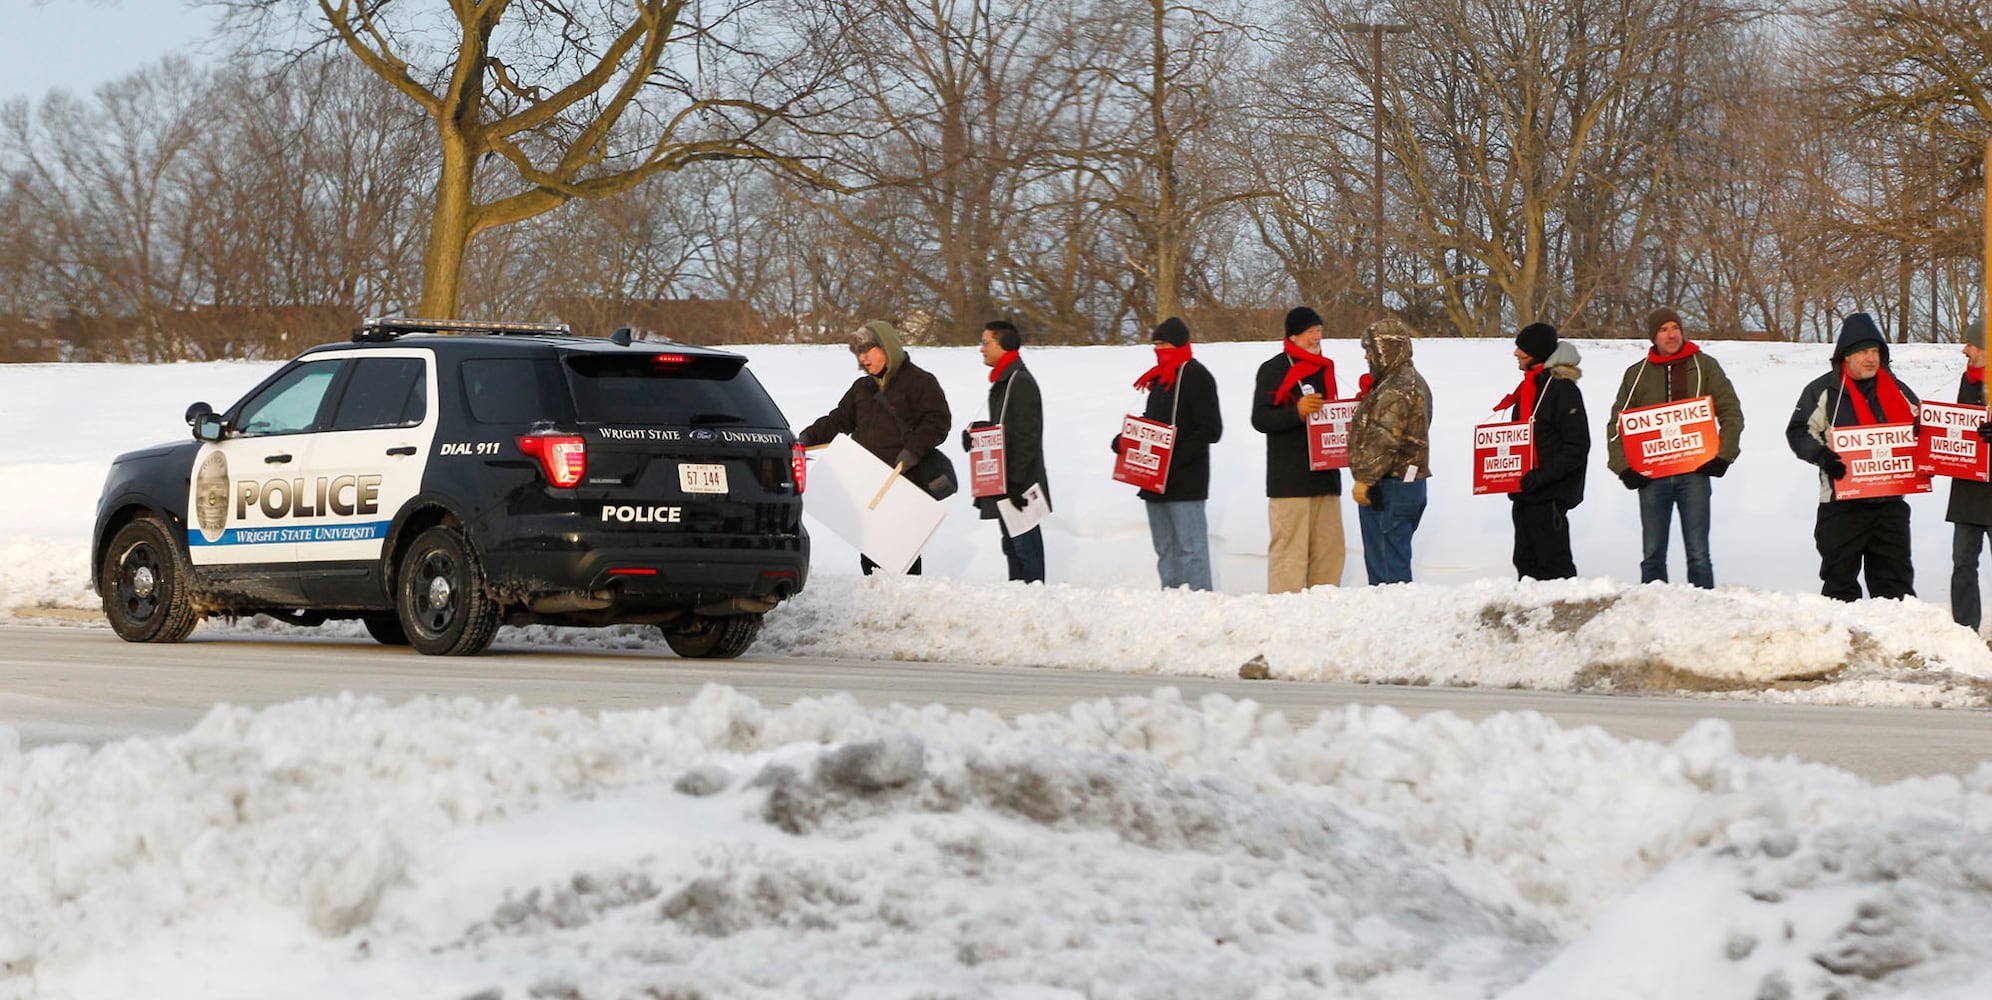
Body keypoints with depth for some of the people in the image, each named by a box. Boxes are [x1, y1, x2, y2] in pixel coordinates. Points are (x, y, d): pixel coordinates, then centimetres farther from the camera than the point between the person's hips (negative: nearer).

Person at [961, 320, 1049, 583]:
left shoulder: (1021, 383, -15)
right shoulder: (1002, 382, 16)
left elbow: (1026, 437, -20)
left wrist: (1015, 481, -22)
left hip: (1020, 483, -10)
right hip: (1005, 482, 10)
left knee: (1025, 544, -9)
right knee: (1011, 544, 14)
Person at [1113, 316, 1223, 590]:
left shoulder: (1197, 377, -8)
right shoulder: (1158, 378, 18)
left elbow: (1210, 431, -14)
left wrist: (1177, 458, -21)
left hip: (1185, 482, -9)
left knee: (1190, 547, -10)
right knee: (1165, 549, 12)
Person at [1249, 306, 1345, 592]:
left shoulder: (1324, 369, 20)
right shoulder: (1273, 370, -2)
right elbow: (1260, 419, -10)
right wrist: (1297, 412, -25)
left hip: (1325, 475, 7)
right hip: (1288, 480, -7)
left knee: (1330, 548, 5)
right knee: (1290, 549, -12)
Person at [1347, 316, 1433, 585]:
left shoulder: (1396, 390, -17)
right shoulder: (1412, 381, 18)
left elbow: (1384, 440, -24)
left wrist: (1365, 479, -22)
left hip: (1389, 489, -11)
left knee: (1391, 565, -9)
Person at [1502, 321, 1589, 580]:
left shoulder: (1562, 389, -11)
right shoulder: (1529, 386, 17)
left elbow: (1577, 447, -16)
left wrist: (1541, 476, -23)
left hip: (1549, 496, -9)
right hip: (1525, 494, 9)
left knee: (1553, 566, -8)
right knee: (1526, 562, 10)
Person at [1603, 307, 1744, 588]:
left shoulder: (1704, 367, 7)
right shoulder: (1637, 374, 12)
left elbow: (1731, 413, 6)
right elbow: (1616, 424, 13)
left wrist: (1722, 456, -6)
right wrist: (1623, 466, -1)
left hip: (1693, 473, -2)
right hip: (1651, 476, 2)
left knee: (1698, 554, -4)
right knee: (1652, 555, 4)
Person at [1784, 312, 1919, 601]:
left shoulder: (1898, 391, 14)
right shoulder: (1823, 391, 0)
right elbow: (1799, 431, -4)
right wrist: (1822, 456, -21)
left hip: (1890, 501, 4)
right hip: (1842, 503, -4)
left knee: (1895, 578, 6)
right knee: (1840, 577, 1)